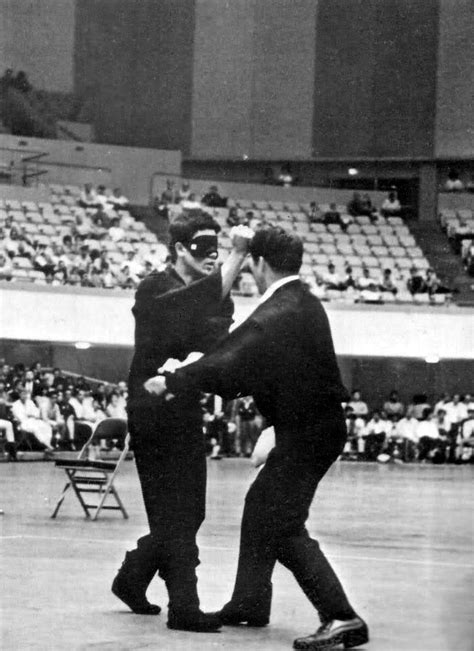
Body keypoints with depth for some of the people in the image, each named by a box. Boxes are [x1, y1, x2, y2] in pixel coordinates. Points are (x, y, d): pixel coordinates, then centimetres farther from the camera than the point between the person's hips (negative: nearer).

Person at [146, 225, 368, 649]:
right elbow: (251, 366, 15)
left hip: (306, 433, -10)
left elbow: (225, 363, -25)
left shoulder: (276, 315, -20)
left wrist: (173, 383, -15)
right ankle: (250, 603, 33)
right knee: (262, 504, 21)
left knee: (285, 527, -8)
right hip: (318, 425, 10)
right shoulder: (306, 304, 10)